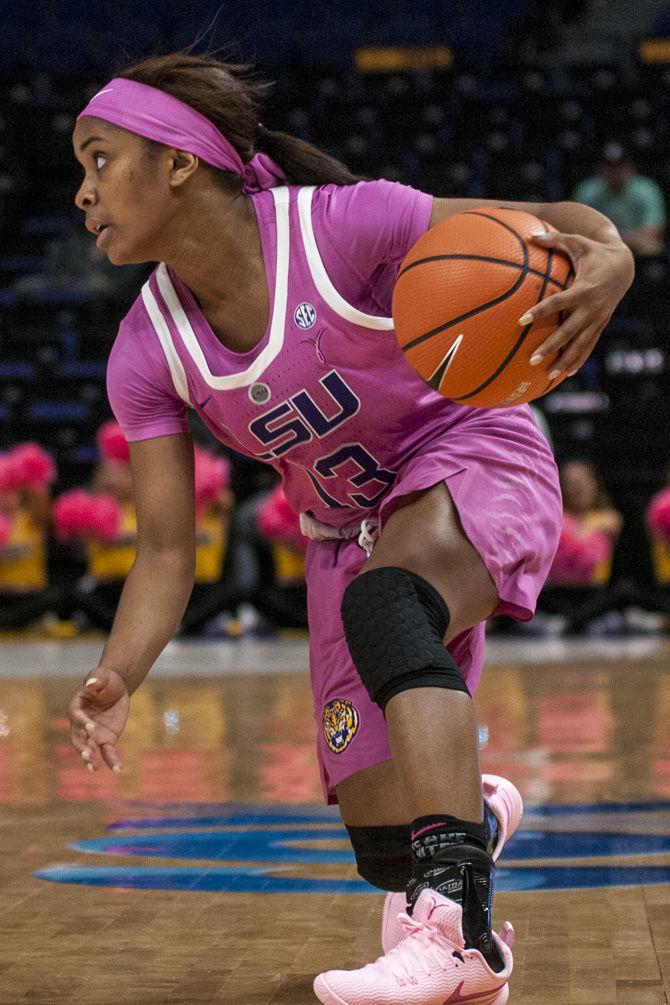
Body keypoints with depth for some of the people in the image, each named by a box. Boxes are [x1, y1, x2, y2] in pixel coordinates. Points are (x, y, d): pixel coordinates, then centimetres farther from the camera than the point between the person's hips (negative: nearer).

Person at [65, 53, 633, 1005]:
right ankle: (478, 812, 39)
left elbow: (560, 224, -20)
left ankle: (458, 925, -46)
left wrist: (606, 265, -45)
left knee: (382, 604, -40)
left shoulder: (339, 225, -24)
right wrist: (115, 678, -28)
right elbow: (166, 550, -10)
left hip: (473, 462, -5)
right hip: (350, 532, 5)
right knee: (388, 851, 0)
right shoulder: (147, 353, -11)